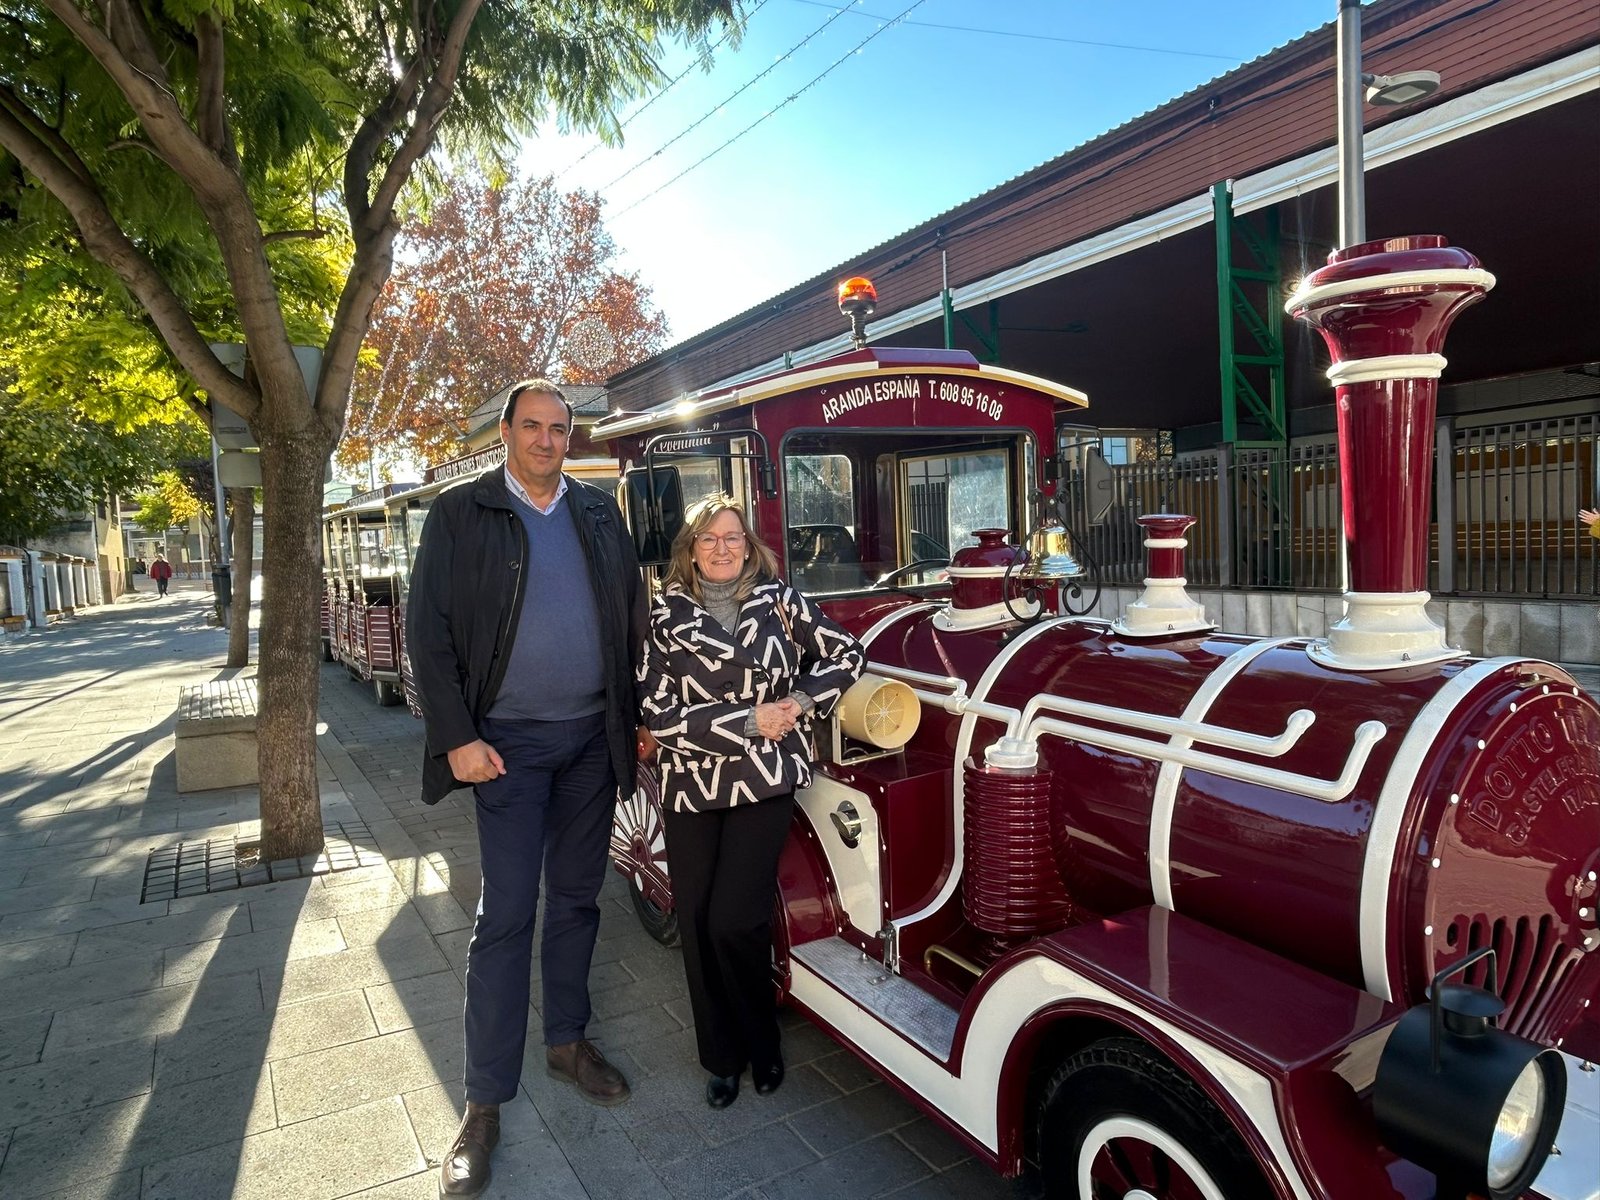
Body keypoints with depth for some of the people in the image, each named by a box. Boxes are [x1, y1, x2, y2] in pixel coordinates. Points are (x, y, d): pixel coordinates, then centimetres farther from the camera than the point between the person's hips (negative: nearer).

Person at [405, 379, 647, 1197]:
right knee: (506, 915, 0)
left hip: (593, 737, 4)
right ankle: (484, 1102, 14)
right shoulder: (460, 514, -3)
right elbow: (427, 630, -6)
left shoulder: (599, 511, 8)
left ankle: (567, 1042, 33)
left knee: (577, 898, 14)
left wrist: (638, 716, 5)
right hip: (511, 743, -3)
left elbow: (633, 610, 10)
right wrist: (458, 738, -11)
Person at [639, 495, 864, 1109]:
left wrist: (802, 699, -8)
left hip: (765, 782, -1)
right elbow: (659, 713, -8)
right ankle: (723, 1057, 28)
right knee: (696, 922, 5)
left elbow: (847, 654, 8)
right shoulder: (666, 614, -1)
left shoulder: (778, 599, 2)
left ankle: (761, 1043, 22)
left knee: (734, 922, -8)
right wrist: (749, 720, -15)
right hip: (690, 787, 2)